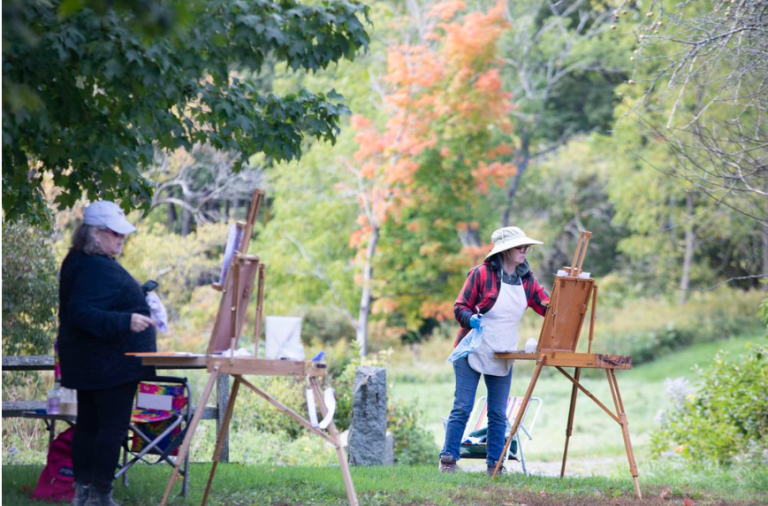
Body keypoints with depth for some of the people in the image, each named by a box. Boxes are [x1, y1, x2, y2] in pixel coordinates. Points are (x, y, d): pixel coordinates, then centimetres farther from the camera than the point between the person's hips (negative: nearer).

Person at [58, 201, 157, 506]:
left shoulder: (78, 263, 13)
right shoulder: (97, 269, -21)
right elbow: (82, 314, -30)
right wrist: (126, 321, -36)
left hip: (88, 364, 11)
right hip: (110, 365, -11)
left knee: (88, 424, 13)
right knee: (113, 427, -6)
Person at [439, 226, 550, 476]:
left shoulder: (526, 280, 8)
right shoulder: (482, 273, -6)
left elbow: (549, 307, 6)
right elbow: (460, 307, -4)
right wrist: (471, 318, -24)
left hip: (503, 357, 5)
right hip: (473, 351, -5)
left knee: (498, 413, 6)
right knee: (462, 408, -5)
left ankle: (495, 463, 12)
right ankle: (448, 459, -1)